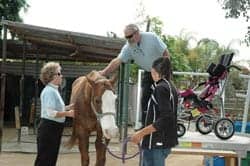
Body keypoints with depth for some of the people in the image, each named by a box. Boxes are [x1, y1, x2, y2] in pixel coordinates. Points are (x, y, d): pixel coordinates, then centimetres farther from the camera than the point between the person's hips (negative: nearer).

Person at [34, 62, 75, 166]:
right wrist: (68, 113, -18)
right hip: (48, 130, -10)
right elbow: (51, 113, -24)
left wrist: (70, 107, 11)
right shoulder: (49, 91, -17)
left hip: (54, 129, 10)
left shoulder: (54, 90, 14)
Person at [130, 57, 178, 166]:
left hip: (156, 143, -9)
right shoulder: (171, 87, 11)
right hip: (166, 141, 9)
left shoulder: (161, 88, -16)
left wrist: (141, 133, -23)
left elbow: (165, 119, -25)